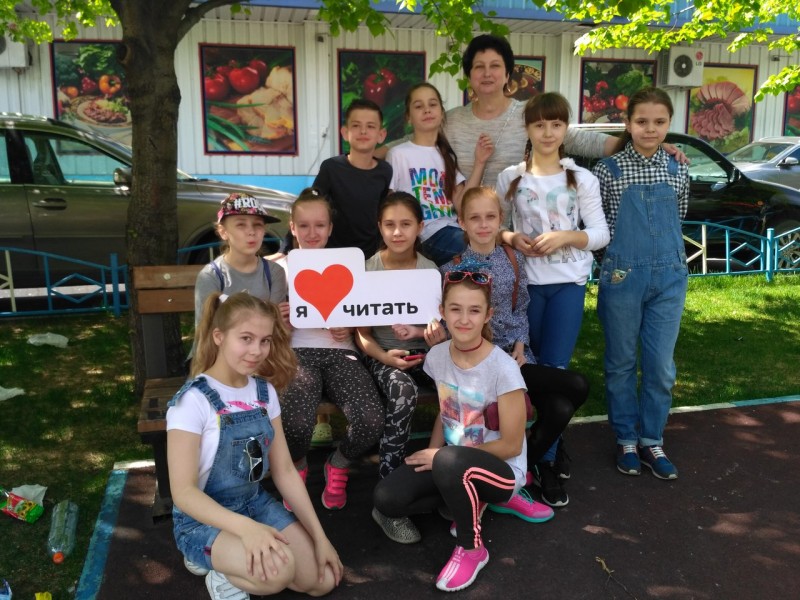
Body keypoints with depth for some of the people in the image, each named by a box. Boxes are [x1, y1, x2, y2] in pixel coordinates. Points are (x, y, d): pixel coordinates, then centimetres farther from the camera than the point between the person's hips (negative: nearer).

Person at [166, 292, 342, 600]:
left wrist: (319, 537, -2)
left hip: (256, 503, 7)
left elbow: (284, 470, 3)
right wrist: (245, 527, -38)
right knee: (279, 569, -33)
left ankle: (234, 558, 16)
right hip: (203, 519, -7)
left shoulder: (264, 392, -1)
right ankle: (223, 575, 1)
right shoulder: (193, 400, -20)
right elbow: (183, 492, -23)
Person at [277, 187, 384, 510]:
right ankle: (297, 467, 6)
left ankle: (338, 466, 9)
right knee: (296, 421, -33)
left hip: (340, 352, 2)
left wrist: (349, 328, -4)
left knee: (371, 420, -27)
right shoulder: (281, 267, 13)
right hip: (298, 353, -1)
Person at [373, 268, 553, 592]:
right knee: (387, 499, -15)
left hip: (501, 468, -6)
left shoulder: (502, 368, -23)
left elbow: (511, 445, -18)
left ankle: (471, 548, -10)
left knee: (450, 462, -38)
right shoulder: (437, 356, -6)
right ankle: (471, 501, 9)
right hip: (451, 461, 6)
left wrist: (440, 456, -16)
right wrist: (430, 456, -7)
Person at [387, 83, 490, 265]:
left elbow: (461, 206, 5)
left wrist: (479, 163, 1)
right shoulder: (398, 154, 1)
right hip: (424, 236, -5)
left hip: (451, 230, 5)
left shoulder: (447, 155, 16)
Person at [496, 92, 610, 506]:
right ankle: (552, 443, 28)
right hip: (526, 282, 1)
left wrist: (566, 236, -16)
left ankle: (548, 463, 7)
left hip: (569, 284, -1)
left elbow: (600, 234, 1)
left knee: (555, 368, -3)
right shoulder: (511, 178, 3)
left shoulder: (581, 179, 2)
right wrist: (512, 239, -13)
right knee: (531, 366, 8)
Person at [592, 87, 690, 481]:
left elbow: (678, 220, 17)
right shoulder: (608, 170, -4)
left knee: (661, 366, 6)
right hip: (622, 276, -2)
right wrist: (618, 256, -5)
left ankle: (652, 441, 23)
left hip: (668, 277, 3)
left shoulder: (677, 172, 6)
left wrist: (669, 258, 11)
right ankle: (626, 439, 25)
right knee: (621, 363, 9)